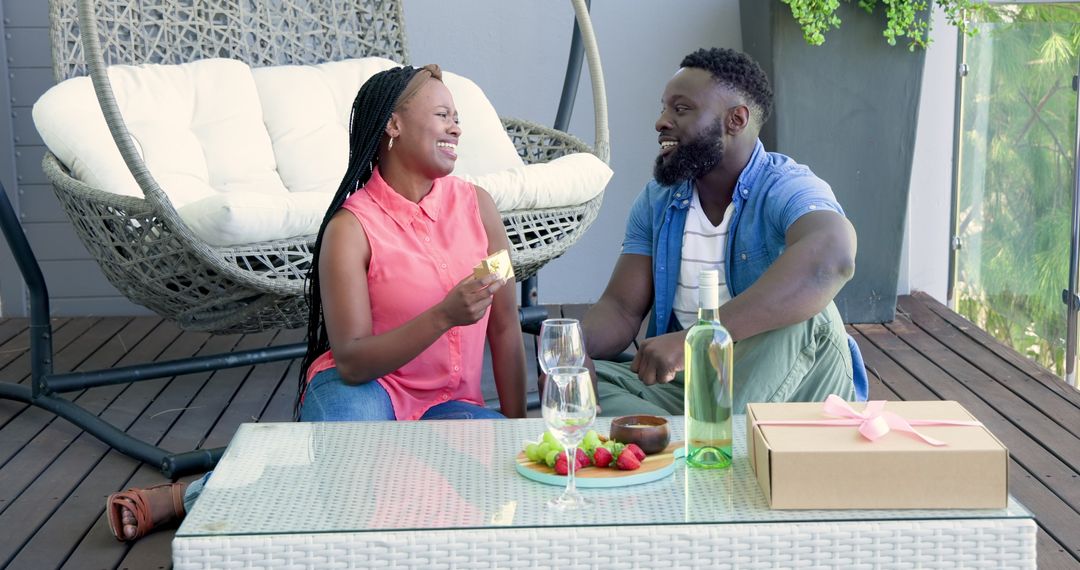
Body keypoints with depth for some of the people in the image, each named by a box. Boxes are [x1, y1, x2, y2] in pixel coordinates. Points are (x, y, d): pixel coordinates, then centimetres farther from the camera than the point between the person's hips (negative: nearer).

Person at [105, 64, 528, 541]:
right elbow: (352, 361, -20)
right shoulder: (351, 228, -12)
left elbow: (505, 327, 5)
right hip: (363, 388, -4)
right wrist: (445, 315, -31)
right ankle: (182, 498, -20)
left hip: (447, 405, 5)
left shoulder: (475, 205, 0)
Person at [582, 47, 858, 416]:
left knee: (805, 314, -33)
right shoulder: (656, 201, 10)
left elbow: (833, 257, -35)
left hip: (775, 386, -4)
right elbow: (622, 308, 6)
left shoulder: (786, 188, -12)